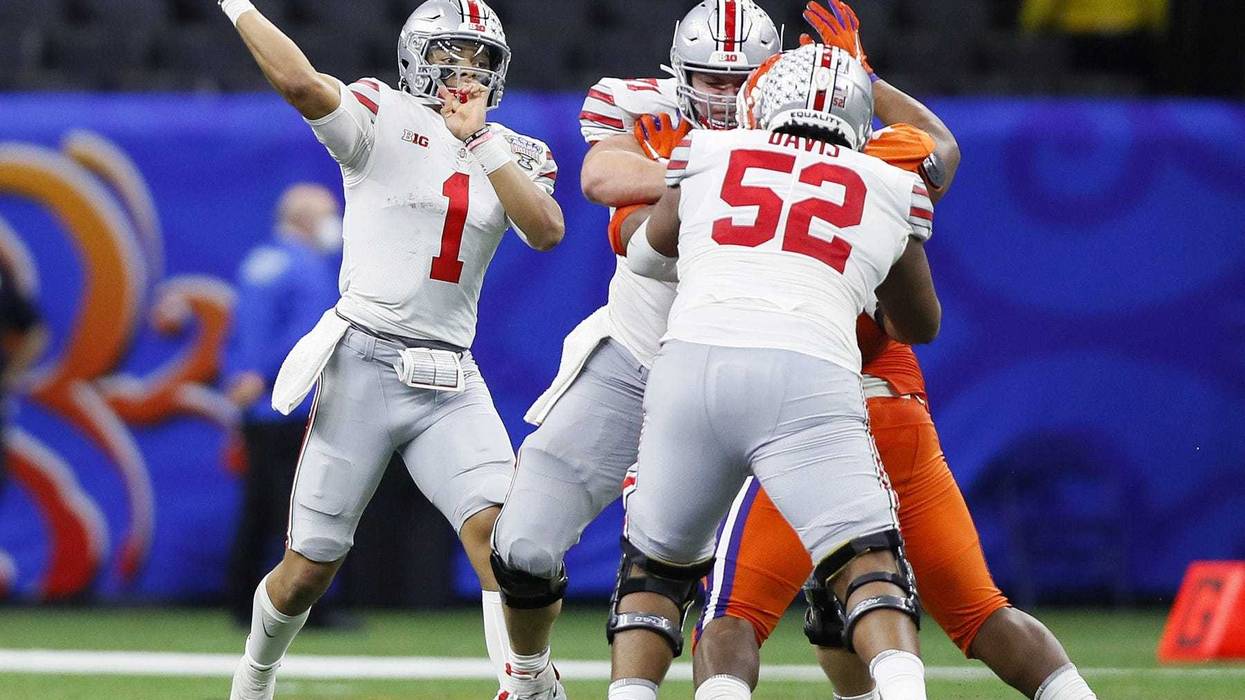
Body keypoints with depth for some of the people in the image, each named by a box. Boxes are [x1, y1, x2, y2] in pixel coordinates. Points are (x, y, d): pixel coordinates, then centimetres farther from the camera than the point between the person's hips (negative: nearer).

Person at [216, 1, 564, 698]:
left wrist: (480, 140, -10)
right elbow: (299, 82, -22)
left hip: (450, 384, 3)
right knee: (309, 569, 5)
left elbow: (547, 231, -8)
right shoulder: (384, 117, -4)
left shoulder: (513, 154, 11)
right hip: (365, 366, -3)